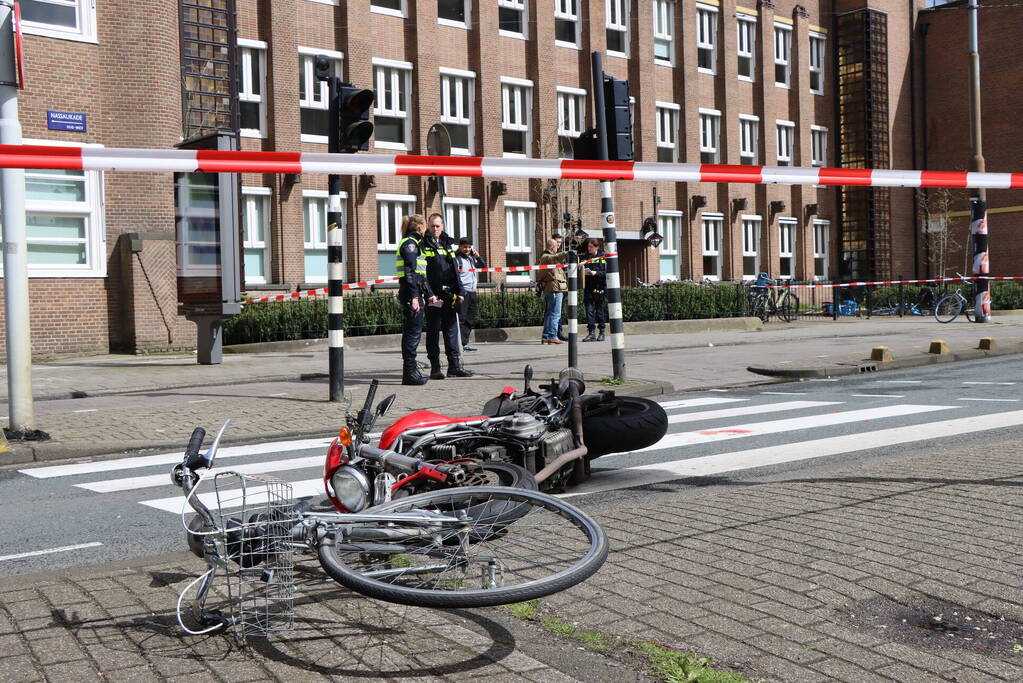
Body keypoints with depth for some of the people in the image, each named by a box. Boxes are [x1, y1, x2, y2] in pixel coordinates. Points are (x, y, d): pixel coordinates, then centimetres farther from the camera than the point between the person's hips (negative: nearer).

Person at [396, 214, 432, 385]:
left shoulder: (414, 243, 22)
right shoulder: (410, 243, -9)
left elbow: (421, 274, 27)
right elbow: (410, 273, -18)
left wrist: (429, 294, 29)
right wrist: (414, 297, -22)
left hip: (414, 293, 10)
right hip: (411, 293, -10)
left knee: (411, 332, 12)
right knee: (413, 332, -8)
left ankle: (410, 371, 17)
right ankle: (410, 373, -6)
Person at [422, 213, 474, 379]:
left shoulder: (447, 244, 17)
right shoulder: (424, 245, -3)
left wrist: (459, 291, 12)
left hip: (449, 295, 6)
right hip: (433, 295, -6)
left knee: (451, 329, 7)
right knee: (433, 331, -1)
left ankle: (454, 365, 12)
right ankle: (435, 368, 3)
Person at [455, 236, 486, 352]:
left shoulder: (472, 258, 19)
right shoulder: (457, 259, -4)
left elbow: (483, 267, 25)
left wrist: (477, 257, 9)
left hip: (472, 293, 8)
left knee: (470, 320, 8)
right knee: (461, 318, -11)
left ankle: (465, 343, 14)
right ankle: (460, 343, -13)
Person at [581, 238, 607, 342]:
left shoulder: (603, 257, 0)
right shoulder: (585, 257, 10)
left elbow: (607, 272, -5)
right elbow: (581, 270, 15)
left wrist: (596, 273, -16)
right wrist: (583, 271, -7)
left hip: (600, 287, -3)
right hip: (588, 287, 3)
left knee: (601, 310, 3)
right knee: (589, 309, -4)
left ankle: (601, 332, 12)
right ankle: (591, 332, -3)